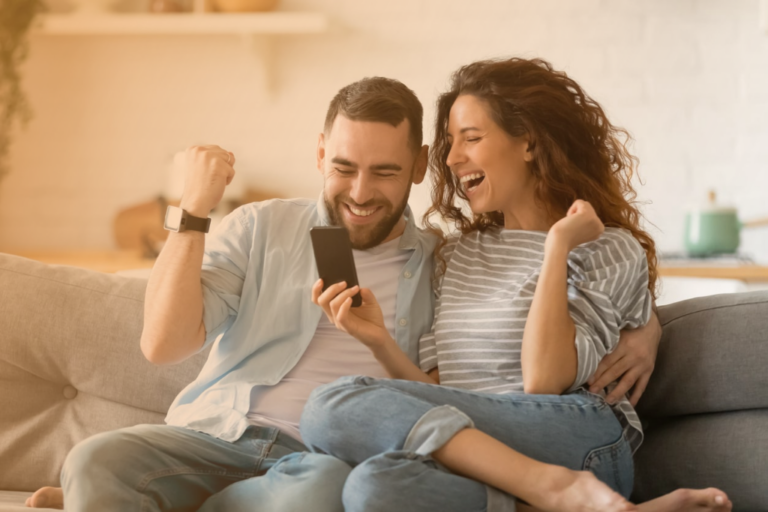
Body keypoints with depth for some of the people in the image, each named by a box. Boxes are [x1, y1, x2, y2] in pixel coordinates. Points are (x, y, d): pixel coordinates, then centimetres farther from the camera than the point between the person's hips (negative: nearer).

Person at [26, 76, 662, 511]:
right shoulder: (261, 229, 15)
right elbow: (162, 344, 4)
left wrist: (642, 330, 3)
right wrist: (193, 211, -2)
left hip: (328, 458, 0)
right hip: (216, 436, 1)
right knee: (97, 458, -31)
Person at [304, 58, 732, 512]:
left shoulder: (608, 250, 9)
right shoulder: (459, 256, 26)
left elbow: (543, 381, -7)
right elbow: (438, 393, 17)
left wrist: (558, 247, -4)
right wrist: (380, 341, 1)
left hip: (578, 439, -4)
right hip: (466, 451, 4)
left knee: (337, 408, -26)